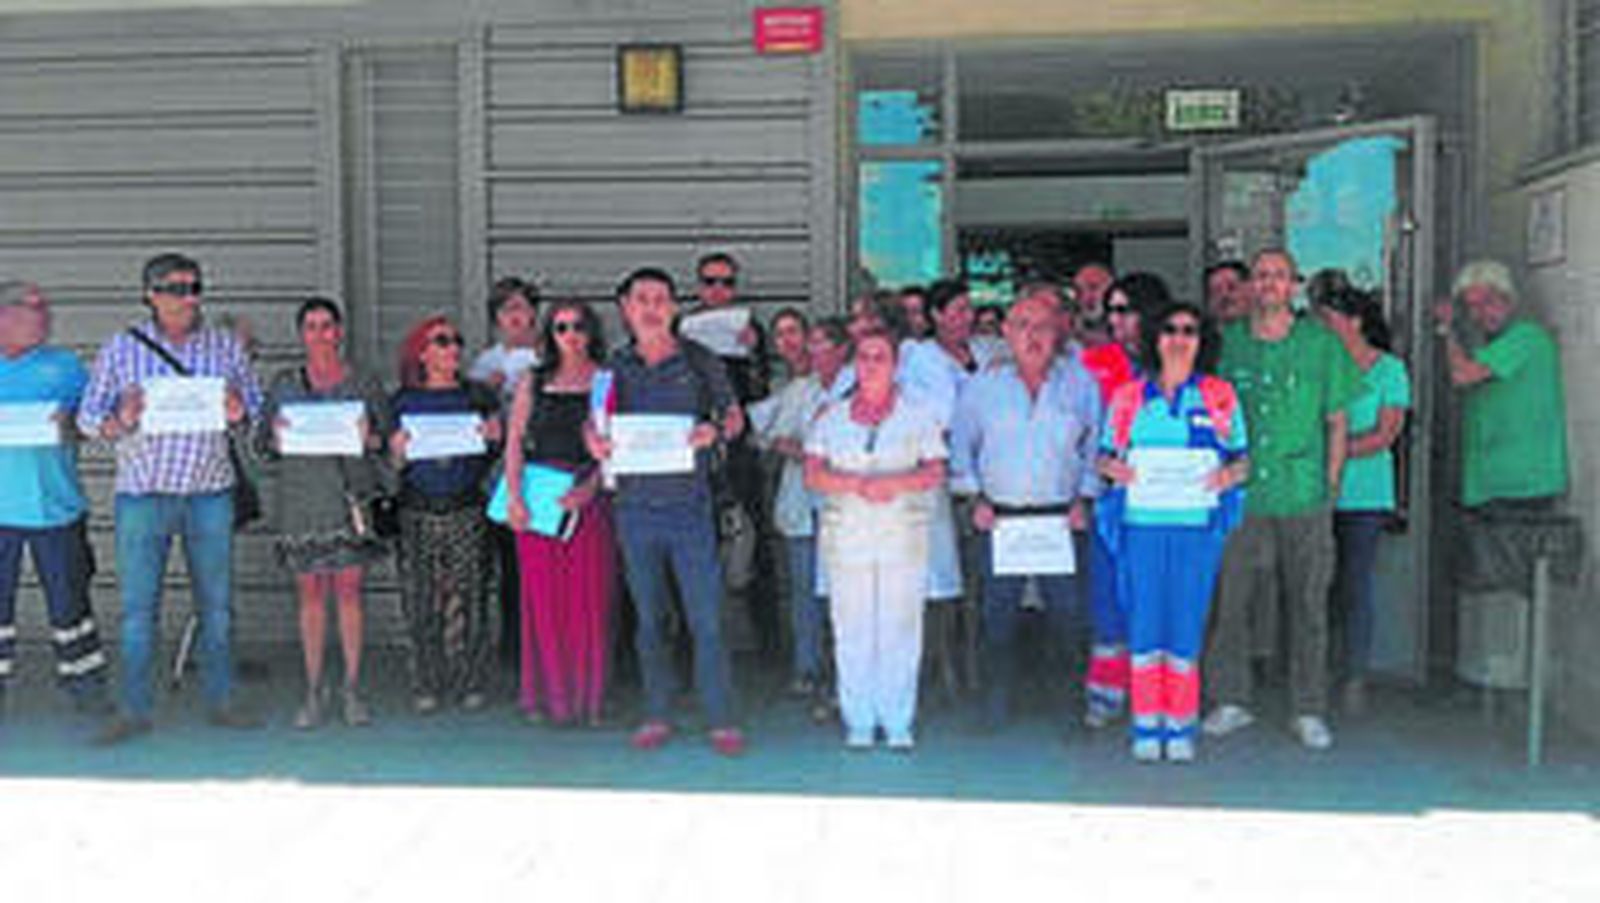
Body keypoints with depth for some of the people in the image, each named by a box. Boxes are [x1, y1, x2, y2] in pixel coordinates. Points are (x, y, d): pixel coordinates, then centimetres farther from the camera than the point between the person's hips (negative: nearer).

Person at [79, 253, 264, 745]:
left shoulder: (226, 346, 5)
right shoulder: (121, 348, 2)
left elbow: (257, 407, 8)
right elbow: (88, 417, 2)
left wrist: (239, 414, -15)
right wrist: (120, 421, -19)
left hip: (210, 492, 1)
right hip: (142, 491, -1)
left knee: (217, 602, 6)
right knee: (138, 606, 1)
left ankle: (220, 701, 16)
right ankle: (135, 710, 10)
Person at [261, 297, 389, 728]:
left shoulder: (364, 384, 6)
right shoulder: (283, 383, 10)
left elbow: (389, 441, 7)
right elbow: (264, 444, 11)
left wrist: (368, 438, -14)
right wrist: (276, 438, -10)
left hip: (350, 496, -1)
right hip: (300, 500, 1)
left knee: (348, 592, -1)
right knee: (309, 593, 4)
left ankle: (351, 689, 8)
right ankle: (314, 691, 12)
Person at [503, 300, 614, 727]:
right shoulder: (533, 382, 12)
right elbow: (514, 441, 8)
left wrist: (591, 486, -16)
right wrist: (514, 495, -4)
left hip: (590, 499, -2)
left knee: (590, 597, -2)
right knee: (542, 598, 1)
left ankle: (588, 697, 7)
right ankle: (547, 696, 10)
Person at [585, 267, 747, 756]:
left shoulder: (700, 361, 3)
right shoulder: (616, 366, 9)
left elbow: (735, 415, 8)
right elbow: (593, 420, 16)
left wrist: (715, 431, -14)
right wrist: (593, 438, -7)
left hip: (689, 503, -2)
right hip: (635, 508, 3)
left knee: (706, 618, -5)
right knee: (649, 619, 9)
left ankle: (721, 720, 3)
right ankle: (657, 716, 19)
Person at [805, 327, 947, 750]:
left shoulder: (918, 414, 10)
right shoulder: (831, 417, 12)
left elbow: (935, 473, 1)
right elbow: (813, 475, 2)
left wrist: (892, 484, -15)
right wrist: (858, 484, -13)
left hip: (905, 538, -1)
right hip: (845, 538, 1)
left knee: (900, 630, -1)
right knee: (852, 632, 1)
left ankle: (898, 723, 9)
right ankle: (858, 723, 10)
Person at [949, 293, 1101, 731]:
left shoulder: (1080, 382, 6)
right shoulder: (983, 385, 7)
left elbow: (1095, 446, 10)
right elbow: (961, 445, 12)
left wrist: (1083, 499, 2)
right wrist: (974, 498, 4)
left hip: (1060, 517, 0)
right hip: (999, 516, 1)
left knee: (1065, 610, -3)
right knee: (999, 612, 1)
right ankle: (998, 699, 11)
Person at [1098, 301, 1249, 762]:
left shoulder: (1220, 396, 9)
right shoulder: (1128, 396, 11)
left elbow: (1242, 460, 11)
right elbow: (1104, 456, 14)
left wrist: (1227, 475, -10)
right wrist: (1116, 469, -8)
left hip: (1196, 525, -1)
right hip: (1141, 522, 1)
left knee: (1186, 625, -1)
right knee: (1144, 624, 0)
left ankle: (1180, 729, 9)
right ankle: (1147, 727, 9)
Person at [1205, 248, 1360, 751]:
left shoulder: (1321, 343, 4)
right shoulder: (1227, 343, 7)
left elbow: (1336, 421, 8)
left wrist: (1330, 483, 2)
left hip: (1303, 496, -1)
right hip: (1239, 494, 1)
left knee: (1308, 604, 4)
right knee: (1230, 600, 1)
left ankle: (1308, 712, 14)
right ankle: (1230, 700, 15)